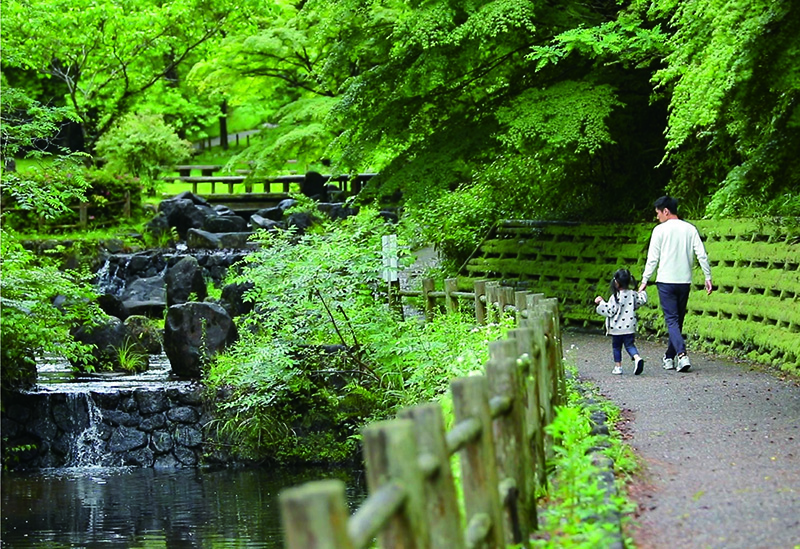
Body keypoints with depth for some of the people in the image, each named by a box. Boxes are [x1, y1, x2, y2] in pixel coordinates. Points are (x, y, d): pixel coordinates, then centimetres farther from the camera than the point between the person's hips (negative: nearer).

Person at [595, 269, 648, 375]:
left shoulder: (615, 297, -15)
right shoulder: (633, 294, -2)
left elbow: (610, 311, -16)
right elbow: (641, 301, 12)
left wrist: (601, 302, -6)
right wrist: (642, 293, 30)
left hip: (617, 328, -4)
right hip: (630, 327, 4)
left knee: (616, 347, 11)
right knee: (630, 345, 8)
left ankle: (618, 366, 13)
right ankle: (637, 358, -18)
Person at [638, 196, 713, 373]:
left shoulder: (660, 230, -4)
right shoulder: (690, 229, 6)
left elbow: (652, 258, -4)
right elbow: (702, 255, 1)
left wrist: (644, 281, 2)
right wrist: (708, 277, 6)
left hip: (666, 282, -4)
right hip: (685, 282, 4)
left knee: (672, 320, -6)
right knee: (678, 321, 14)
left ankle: (682, 355, -25)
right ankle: (670, 358, 21)